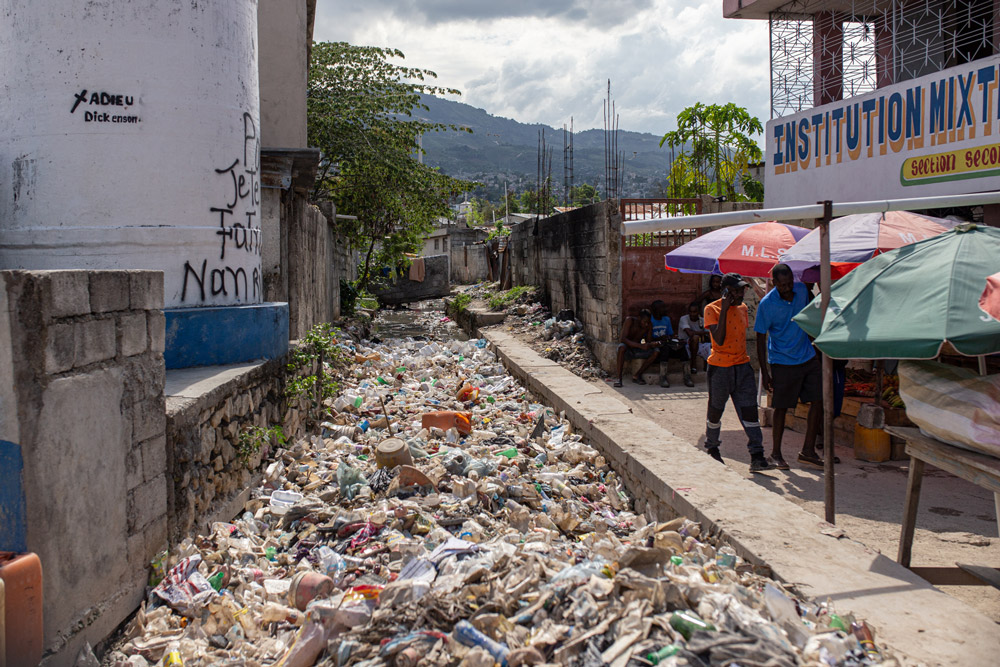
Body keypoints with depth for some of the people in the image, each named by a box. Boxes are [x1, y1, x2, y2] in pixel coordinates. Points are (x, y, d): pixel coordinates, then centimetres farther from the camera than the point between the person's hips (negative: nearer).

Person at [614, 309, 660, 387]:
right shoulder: (629, 320, -19)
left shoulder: (649, 325, -6)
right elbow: (623, 339, -28)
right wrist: (641, 346, -38)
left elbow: (649, 342, -2)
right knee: (622, 346, -39)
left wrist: (653, 344, -27)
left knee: (656, 351, -18)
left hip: (637, 351, 5)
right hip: (627, 350, -5)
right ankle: (619, 378, -34)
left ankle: (637, 376, -9)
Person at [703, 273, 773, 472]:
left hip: (742, 366, 5)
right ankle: (712, 448, 32)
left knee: (749, 410, -4)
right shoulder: (712, 309, -10)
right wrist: (724, 309, -23)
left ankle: (757, 457, -6)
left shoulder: (742, 308, 9)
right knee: (716, 410, 9)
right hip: (720, 367, -5)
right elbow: (719, 340, -22)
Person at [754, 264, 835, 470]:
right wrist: (764, 372, -12)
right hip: (783, 362, -5)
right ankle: (775, 453, 17)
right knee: (781, 407, 2)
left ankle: (808, 451, 11)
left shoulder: (802, 290, -1)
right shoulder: (766, 304, -15)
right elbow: (761, 338, -11)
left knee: (818, 400, 1)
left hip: (808, 357, 5)